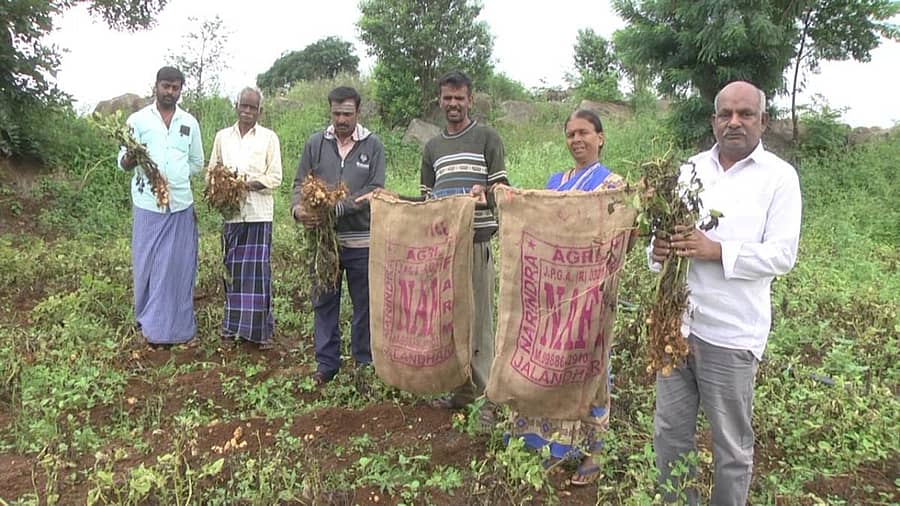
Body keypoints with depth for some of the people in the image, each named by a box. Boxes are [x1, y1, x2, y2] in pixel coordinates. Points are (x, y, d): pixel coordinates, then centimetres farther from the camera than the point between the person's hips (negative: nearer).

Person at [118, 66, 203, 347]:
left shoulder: (190, 123, 8)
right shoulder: (137, 120, 2)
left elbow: (197, 163, 16)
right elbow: (123, 161, 1)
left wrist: (174, 176, 3)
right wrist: (129, 161, -21)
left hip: (181, 205, 2)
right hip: (148, 204, -1)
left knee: (178, 266, 4)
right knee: (147, 264, 5)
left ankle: (175, 324, 15)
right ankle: (148, 321, 18)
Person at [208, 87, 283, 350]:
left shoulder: (269, 138, 2)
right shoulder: (222, 136, 11)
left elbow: (275, 178, -2)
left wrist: (246, 184, -15)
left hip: (258, 213, -2)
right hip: (231, 212, 3)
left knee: (259, 269, -2)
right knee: (232, 269, 6)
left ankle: (261, 328, 7)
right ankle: (232, 327, 15)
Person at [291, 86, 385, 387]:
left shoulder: (373, 145, -1)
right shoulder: (315, 143, 5)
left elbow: (374, 190, -10)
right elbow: (300, 184, 6)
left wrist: (336, 209, -21)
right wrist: (298, 208, -17)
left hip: (361, 241, -2)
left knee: (364, 304, 9)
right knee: (324, 302, 11)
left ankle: (364, 362, 24)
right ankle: (326, 363, 24)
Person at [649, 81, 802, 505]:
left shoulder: (779, 176, -3)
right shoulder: (691, 168, 11)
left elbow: (782, 254, -9)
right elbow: (664, 228, 14)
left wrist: (716, 250, -22)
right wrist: (658, 247, -10)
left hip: (730, 334, -4)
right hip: (675, 322, 5)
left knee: (731, 446, 10)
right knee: (670, 433, 15)